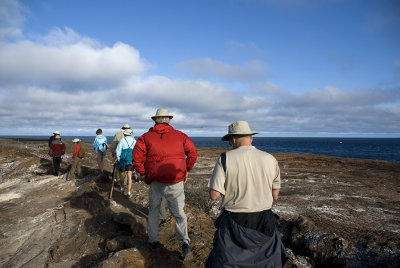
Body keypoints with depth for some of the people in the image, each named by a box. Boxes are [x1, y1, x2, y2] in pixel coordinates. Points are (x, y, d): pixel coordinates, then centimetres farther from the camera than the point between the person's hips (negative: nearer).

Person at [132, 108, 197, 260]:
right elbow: (192, 153, 3)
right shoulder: (179, 135, 5)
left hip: (156, 182, 0)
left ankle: (153, 242, 28)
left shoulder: (146, 137, 1)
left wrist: (144, 174, 8)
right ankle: (184, 243, 3)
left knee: (153, 212, 20)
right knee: (179, 213, 14)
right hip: (176, 182, 1)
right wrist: (186, 170, 14)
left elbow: (137, 158, -5)